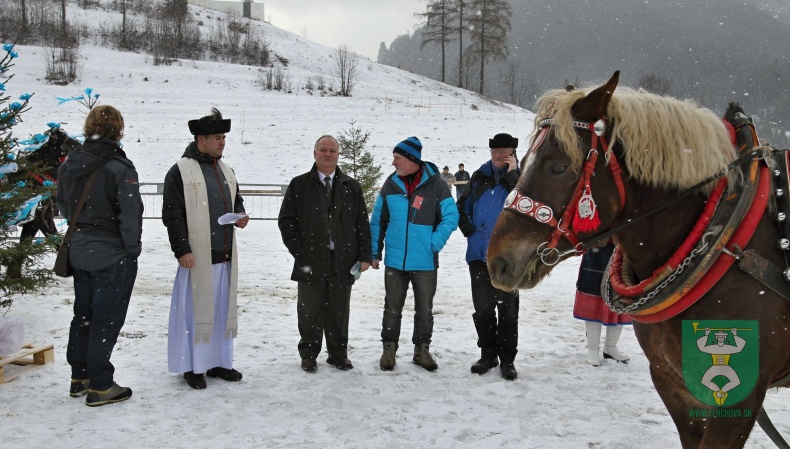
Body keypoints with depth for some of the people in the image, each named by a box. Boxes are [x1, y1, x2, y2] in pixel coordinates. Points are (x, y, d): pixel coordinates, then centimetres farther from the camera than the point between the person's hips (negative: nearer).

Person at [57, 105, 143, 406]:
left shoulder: (68, 165, 3)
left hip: (79, 253, 7)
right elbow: (130, 214, -18)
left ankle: (79, 377, 29)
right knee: (106, 320, 2)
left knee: (83, 315, 18)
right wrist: (133, 249, -7)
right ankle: (100, 386, 10)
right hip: (114, 257, -7)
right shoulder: (119, 167, -18)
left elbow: (64, 207, 14)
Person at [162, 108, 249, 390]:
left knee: (222, 309, 12)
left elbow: (236, 201, 28)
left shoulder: (226, 171, 15)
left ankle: (218, 362, 24)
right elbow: (172, 214, -11)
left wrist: (241, 216, 6)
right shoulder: (181, 171, -7)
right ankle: (193, 367, 13)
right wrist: (181, 249, -16)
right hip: (196, 256, -7)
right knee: (195, 310, 1)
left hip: (225, 255, 7)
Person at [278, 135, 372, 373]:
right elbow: (286, 220, 3)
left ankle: (338, 354, 23)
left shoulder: (351, 187, 9)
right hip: (310, 262, -1)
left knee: (339, 311, 9)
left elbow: (362, 223, 8)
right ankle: (308, 355, 20)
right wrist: (298, 250, -5)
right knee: (310, 312, 7)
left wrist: (364, 255, 1)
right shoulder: (299, 185, 3)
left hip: (343, 262, 2)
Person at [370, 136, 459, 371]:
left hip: (424, 262, -2)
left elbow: (451, 217, -5)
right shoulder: (391, 184, 1)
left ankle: (422, 350, 25)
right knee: (392, 308, 10)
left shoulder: (436, 184, -7)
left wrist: (434, 244, -13)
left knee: (424, 310, 10)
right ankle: (389, 349, 23)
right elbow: (378, 220, 7)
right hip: (394, 261, 2)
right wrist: (375, 252, 6)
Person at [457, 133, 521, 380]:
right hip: (479, 254, 3)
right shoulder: (480, 177, 7)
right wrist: (468, 229, 3)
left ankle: (507, 359, 14)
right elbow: (462, 205, 16)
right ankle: (488, 354, 23)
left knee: (507, 308, 4)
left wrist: (512, 174, -18)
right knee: (482, 306, 9)